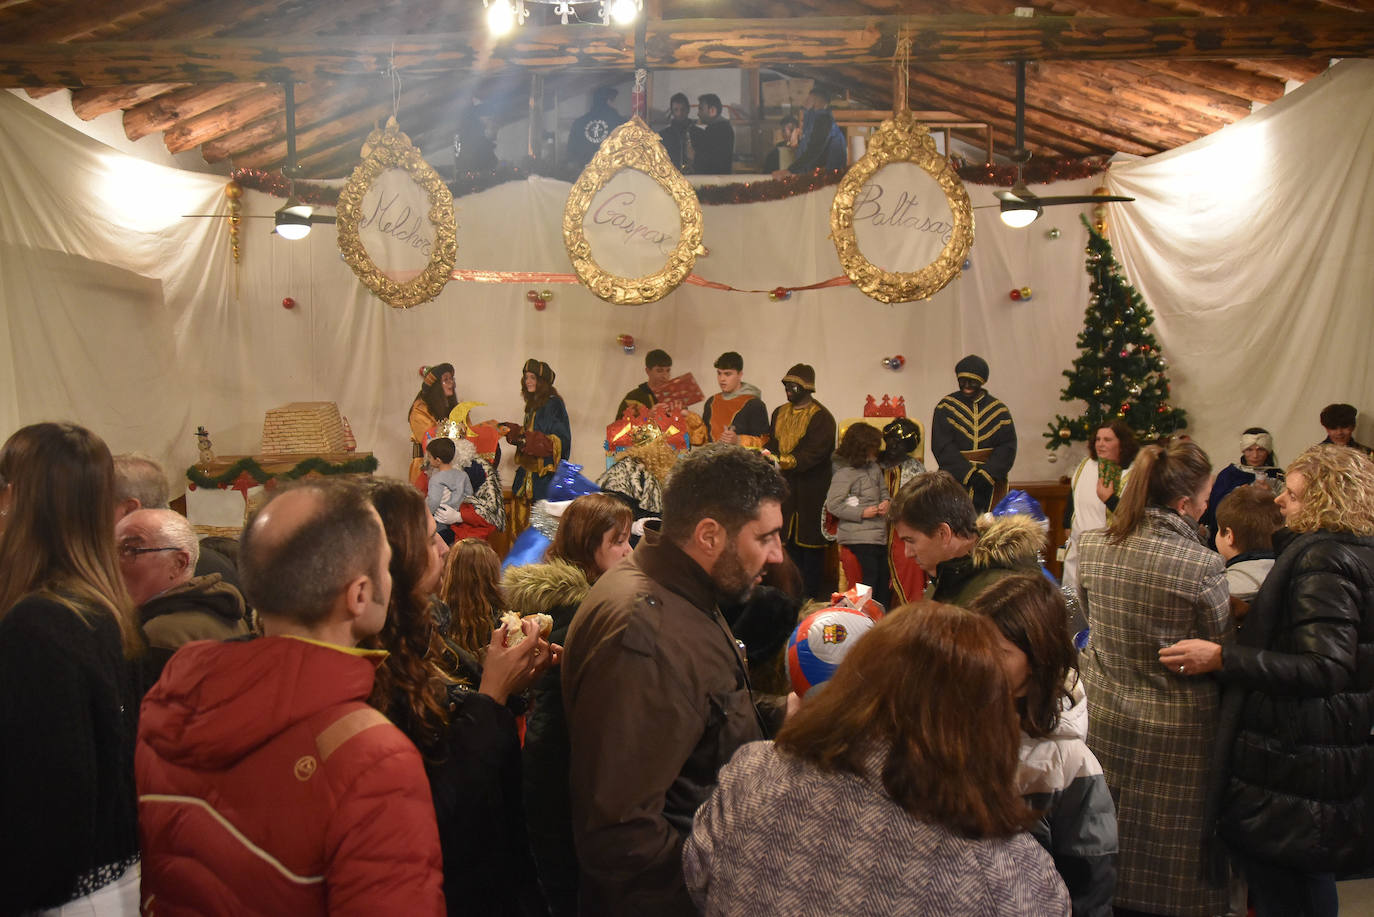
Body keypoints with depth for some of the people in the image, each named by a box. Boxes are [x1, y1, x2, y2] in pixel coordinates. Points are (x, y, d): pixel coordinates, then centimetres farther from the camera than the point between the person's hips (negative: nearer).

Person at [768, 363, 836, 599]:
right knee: (788, 543, 7)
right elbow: (772, 444, 15)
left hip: (811, 491, -5)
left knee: (810, 543, -1)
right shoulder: (779, 413, 16)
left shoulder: (821, 417, -6)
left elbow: (814, 453, -17)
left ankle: (810, 600, 6)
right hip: (784, 488, 6)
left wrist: (784, 462, -26)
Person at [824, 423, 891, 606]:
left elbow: (883, 490, 25)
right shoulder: (844, 473, -11)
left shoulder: (874, 467, 11)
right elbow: (832, 505, -14)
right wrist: (862, 513, -15)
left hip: (879, 534, 7)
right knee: (870, 575, -13)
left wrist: (886, 502, 1)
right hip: (858, 537, -7)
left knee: (884, 577, 9)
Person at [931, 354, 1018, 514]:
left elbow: (1007, 446, 1)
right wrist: (968, 474, -14)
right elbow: (942, 447, -6)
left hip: (991, 480, 2)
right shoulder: (945, 407, 3)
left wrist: (987, 474, -13)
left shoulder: (999, 410, 8)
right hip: (955, 480, -2)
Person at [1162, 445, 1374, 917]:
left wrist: (1222, 658, -27)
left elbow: (1324, 668, -27)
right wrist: (1253, 617, 18)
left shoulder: (1322, 558, -21)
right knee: (1309, 878, 24)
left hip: (1290, 764, -10)